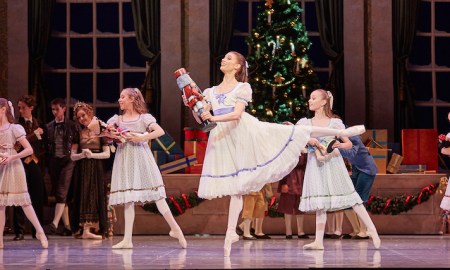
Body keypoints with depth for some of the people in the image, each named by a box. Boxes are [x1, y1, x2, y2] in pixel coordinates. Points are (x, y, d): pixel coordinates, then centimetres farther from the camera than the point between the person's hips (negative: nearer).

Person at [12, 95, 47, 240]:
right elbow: (18, 143, -13)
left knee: (38, 198, 4)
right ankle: (19, 232, 2)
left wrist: (38, 157, 4)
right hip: (21, 163, -4)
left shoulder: (39, 124, 10)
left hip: (35, 163, 4)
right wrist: (35, 134, -10)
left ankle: (37, 231, 12)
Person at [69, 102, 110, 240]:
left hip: (96, 169, -2)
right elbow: (72, 156, 7)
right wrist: (82, 155, -13)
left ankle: (86, 230, -7)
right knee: (83, 196, -3)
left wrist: (92, 155, -14)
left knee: (95, 196, -6)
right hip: (81, 170, 2)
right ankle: (84, 229, -5)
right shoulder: (79, 133, 10)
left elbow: (107, 154, -1)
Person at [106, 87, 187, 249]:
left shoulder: (144, 118, 3)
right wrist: (110, 135, -19)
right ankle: (127, 240, -1)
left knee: (157, 195, -8)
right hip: (124, 161, 4)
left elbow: (160, 131, -11)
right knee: (127, 199, 1)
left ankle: (175, 229, 1)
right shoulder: (117, 119, 14)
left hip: (141, 158, -3)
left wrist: (142, 138, -18)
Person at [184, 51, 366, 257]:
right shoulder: (210, 91, 16)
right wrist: (192, 106, -7)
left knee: (297, 132, -5)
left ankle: (341, 132, 3)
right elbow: (200, 119, 12)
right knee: (235, 186, 2)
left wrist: (214, 118, -25)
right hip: (223, 139, 3)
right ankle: (231, 232, 3)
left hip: (245, 131, -3)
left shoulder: (243, 87, 2)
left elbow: (237, 114, -11)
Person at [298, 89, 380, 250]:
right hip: (315, 165, 2)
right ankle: (319, 241, -2)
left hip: (333, 163, -2)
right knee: (320, 202, 0)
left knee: (349, 195, -5)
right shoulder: (305, 123, 8)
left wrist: (340, 145, -16)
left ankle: (372, 229, 1)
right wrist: (307, 140, -21)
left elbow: (349, 144, 5)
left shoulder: (334, 122, 2)